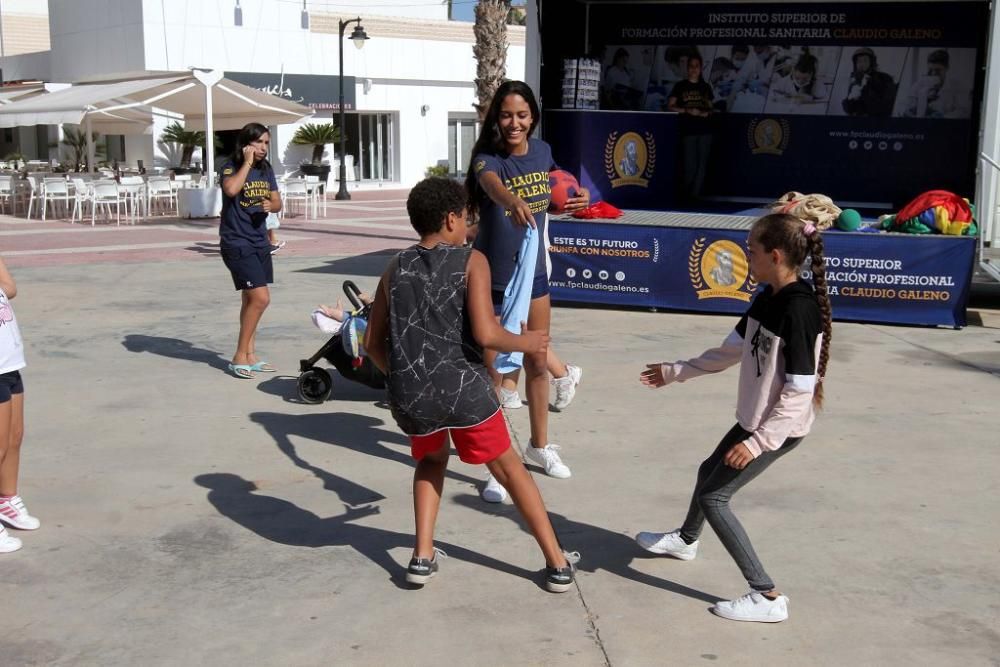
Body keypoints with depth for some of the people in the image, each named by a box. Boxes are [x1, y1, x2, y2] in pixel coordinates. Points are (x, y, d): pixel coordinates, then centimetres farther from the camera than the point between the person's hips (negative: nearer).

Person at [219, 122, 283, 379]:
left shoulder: (266, 170, 8)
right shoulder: (232, 168, -11)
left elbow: (277, 202, 15)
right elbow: (231, 189, -33)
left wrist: (270, 205, -8)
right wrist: (247, 163, -23)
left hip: (260, 242, 7)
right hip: (237, 244, -7)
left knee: (251, 300, 13)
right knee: (261, 298, -14)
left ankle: (250, 355, 22)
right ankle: (240, 357, -3)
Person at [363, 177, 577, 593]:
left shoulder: (395, 270, 12)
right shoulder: (471, 261, -1)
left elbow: (373, 344, 15)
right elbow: (485, 334, -14)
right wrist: (524, 343, 4)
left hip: (409, 396, 4)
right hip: (464, 388, -3)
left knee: (432, 460, 32)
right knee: (509, 469, 16)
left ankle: (423, 557, 22)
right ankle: (558, 564, 21)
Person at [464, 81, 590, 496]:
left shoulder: (542, 151, -2)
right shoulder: (488, 158, -20)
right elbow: (492, 184, -45)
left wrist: (575, 198, -3)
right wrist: (513, 202, -68)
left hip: (533, 272, 6)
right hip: (493, 279, -5)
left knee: (537, 363, 17)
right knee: (493, 371, 2)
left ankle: (540, 445, 37)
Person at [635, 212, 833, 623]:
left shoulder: (799, 310, -26)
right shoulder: (768, 298, 2)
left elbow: (799, 392, -27)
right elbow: (731, 351, 14)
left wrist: (759, 442, -28)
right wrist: (675, 373, 20)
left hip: (779, 428, -9)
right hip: (754, 417, 9)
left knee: (714, 496, -5)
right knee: (708, 471, 25)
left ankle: (767, 597, -2)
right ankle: (685, 540, 54)